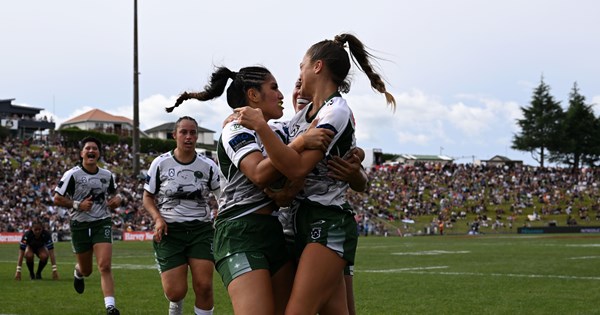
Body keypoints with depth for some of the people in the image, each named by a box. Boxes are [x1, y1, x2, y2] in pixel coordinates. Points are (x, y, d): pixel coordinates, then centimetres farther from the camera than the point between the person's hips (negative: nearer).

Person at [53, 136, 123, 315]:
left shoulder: (107, 175, 6)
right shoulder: (72, 175, -7)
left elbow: (114, 192, 24)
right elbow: (57, 199, -6)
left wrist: (118, 198, 1)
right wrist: (78, 205, -18)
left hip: (102, 223, 1)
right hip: (80, 225, -1)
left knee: (105, 266, -16)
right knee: (87, 271, 11)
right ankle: (78, 272, 50)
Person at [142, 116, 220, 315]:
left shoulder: (208, 166, 2)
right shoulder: (160, 163, 0)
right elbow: (148, 197, 8)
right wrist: (158, 218, -10)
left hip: (201, 229, 1)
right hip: (169, 231, -1)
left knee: (204, 286, -13)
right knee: (175, 291, -10)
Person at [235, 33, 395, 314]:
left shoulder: (337, 111, -14)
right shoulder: (306, 112, 13)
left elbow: (297, 168, -22)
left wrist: (260, 125, -26)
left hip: (328, 226, -9)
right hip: (305, 221, 9)